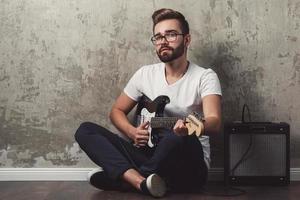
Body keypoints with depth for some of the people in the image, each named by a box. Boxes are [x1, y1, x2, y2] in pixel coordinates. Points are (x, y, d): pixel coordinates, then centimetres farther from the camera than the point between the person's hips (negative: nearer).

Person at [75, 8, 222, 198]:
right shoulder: (145, 74, 7)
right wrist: (132, 132, -7)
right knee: (86, 130, -7)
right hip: (149, 156, 5)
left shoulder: (205, 77, -7)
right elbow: (117, 111, 15)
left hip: (190, 168, -4)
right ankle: (141, 181, -29)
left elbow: (214, 122, -23)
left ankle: (119, 177, -14)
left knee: (178, 138, -39)